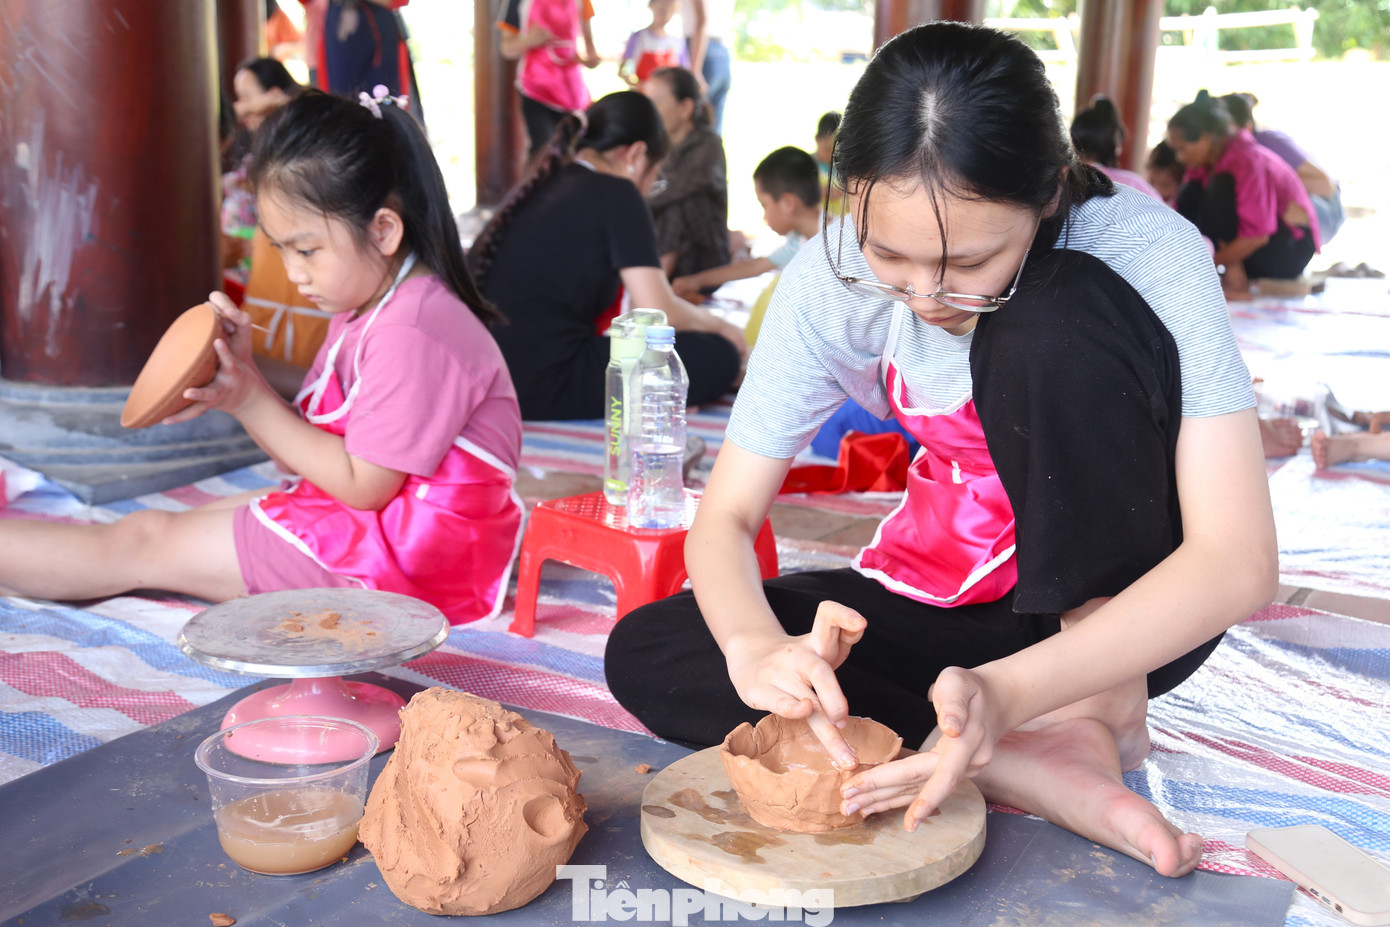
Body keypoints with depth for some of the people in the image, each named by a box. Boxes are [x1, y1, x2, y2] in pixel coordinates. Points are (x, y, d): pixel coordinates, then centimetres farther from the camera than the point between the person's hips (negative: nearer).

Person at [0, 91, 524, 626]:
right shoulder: (362, 310, 11)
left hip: (401, 548, -10)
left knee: (145, 543, -3)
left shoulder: (413, 333, -23)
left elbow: (363, 485, -20)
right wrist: (241, 375, -6)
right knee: (161, 526, 12)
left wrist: (252, 401, -16)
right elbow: (302, 455, 10)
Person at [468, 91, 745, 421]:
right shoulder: (616, 194, -6)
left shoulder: (539, 185, 18)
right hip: (544, 388, -9)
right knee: (716, 357, -8)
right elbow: (660, 312, -10)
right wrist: (718, 325, 11)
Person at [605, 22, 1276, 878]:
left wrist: (1008, 693, -42)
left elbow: (1238, 561, -29)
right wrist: (756, 647, -36)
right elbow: (726, 518, -13)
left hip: (1116, 606, -4)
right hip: (948, 605, 4)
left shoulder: (1145, 251, -24)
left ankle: (1102, 707, -19)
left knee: (1061, 316, -31)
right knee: (645, 656, -17)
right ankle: (1028, 770, -24)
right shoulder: (831, 283, -15)